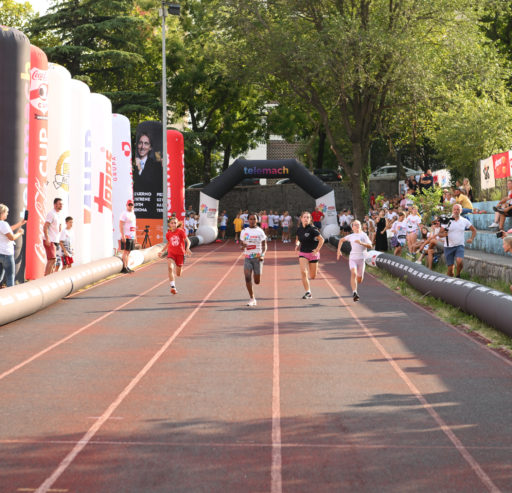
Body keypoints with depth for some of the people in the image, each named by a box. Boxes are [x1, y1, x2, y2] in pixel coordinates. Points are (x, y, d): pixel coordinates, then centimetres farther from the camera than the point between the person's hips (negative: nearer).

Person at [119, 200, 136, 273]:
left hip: (132, 237, 8)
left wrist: (135, 236, 20)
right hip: (126, 236, -8)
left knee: (128, 252, 8)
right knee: (125, 251, -9)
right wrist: (123, 235, -20)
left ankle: (127, 267, 11)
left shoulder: (133, 214, 18)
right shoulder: (124, 213, -7)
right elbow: (121, 225, -13)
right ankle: (124, 268, -8)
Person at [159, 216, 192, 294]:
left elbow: (187, 241, -12)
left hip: (180, 254, -1)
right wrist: (162, 251, 14)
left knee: (178, 274, 8)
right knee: (170, 267, -28)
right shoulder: (168, 234, 3)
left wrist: (187, 248, -30)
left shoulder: (181, 231, -8)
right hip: (171, 253, 1)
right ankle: (172, 286, -26)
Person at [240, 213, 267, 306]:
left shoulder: (260, 231, 0)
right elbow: (241, 243, 12)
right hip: (247, 258, 1)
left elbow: (264, 245, 0)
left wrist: (263, 254, -18)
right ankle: (252, 298, -6)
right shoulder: (244, 231, 6)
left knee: (257, 281, 0)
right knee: (247, 277, -16)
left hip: (257, 258, -1)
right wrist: (243, 246, -13)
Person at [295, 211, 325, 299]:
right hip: (303, 254, 3)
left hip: (313, 254, -3)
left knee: (313, 276, 5)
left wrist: (317, 250, -17)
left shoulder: (312, 229, -14)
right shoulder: (299, 229, 1)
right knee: (303, 272, -17)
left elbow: (321, 239, -13)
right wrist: (297, 244, 1)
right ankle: (308, 292, -9)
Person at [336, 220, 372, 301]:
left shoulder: (363, 235, 4)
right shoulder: (351, 236, 11)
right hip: (352, 258, 0)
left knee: (360, 279, 7)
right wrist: (338, 250, 21)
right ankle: (354, 292, -30)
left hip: (361, 258, 0)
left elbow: (370, 246, -5)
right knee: (353, 273, -24)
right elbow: (341, 240, 29)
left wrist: (361, 243, -20)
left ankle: (355, 286, 41)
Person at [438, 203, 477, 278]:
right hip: (448, 246, 0)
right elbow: (439, 234, -2)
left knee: (459, 261, -27)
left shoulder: (464, 221, 3)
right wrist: (443, 234, -26)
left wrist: (471, 239, -2)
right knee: (450, 268, -1)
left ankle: (458, 275, -1)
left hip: (459, 246, 0)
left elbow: (474, 230, 16)